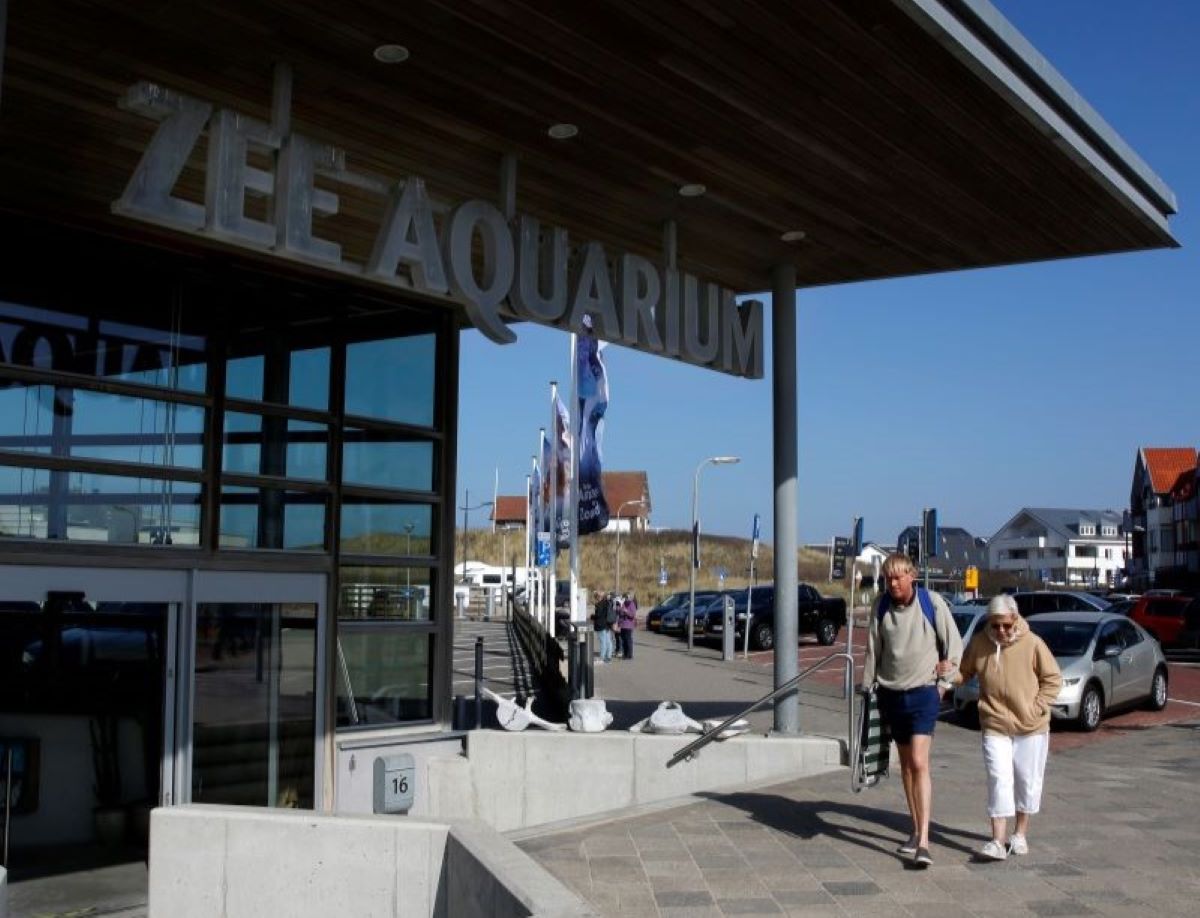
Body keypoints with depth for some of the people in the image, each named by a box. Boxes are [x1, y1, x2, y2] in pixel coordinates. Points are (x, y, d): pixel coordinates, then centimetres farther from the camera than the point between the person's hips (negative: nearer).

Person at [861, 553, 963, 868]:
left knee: (919, 763, -15)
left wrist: (943, 682, -3)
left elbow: (954, 644, -1)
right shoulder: (881, 606, 1)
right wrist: (868, 689, 8)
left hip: (923, 692, -4)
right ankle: (916, 831, 25)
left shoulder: (932, 603, -9)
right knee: (906, 764, 13)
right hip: (891, 694, 4)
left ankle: (923, 841, -16)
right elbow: (873, 650, 8)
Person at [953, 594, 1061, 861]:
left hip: (1031, 726, 0)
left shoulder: (1032, 643, -11)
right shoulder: (979, 643, -4)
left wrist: (1037, 706, -10)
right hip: (994, 725, 1)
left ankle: (1020, 834, 27)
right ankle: (998, 842, -7)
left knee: (1027, 780, 10)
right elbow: (964, 671, 10)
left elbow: (1053, 678, -3)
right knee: (999, 779, -7)